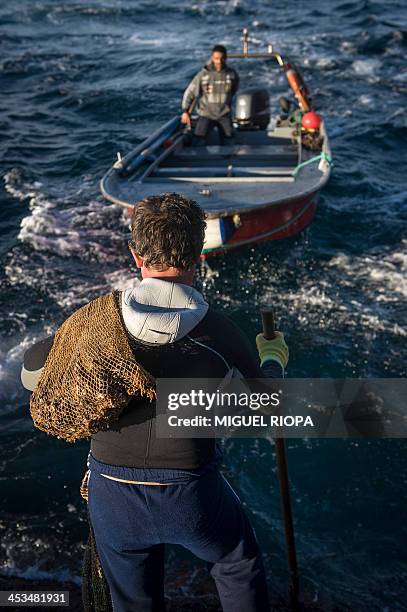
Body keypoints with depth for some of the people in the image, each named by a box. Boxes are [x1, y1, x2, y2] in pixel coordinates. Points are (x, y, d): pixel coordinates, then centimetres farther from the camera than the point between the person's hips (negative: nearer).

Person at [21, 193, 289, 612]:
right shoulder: (220, 331, -15)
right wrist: (272, 358, 19)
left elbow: (31, 373, 0)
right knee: (239, 567, 30)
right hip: (191, 497, -1)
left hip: (112, 497, 2)